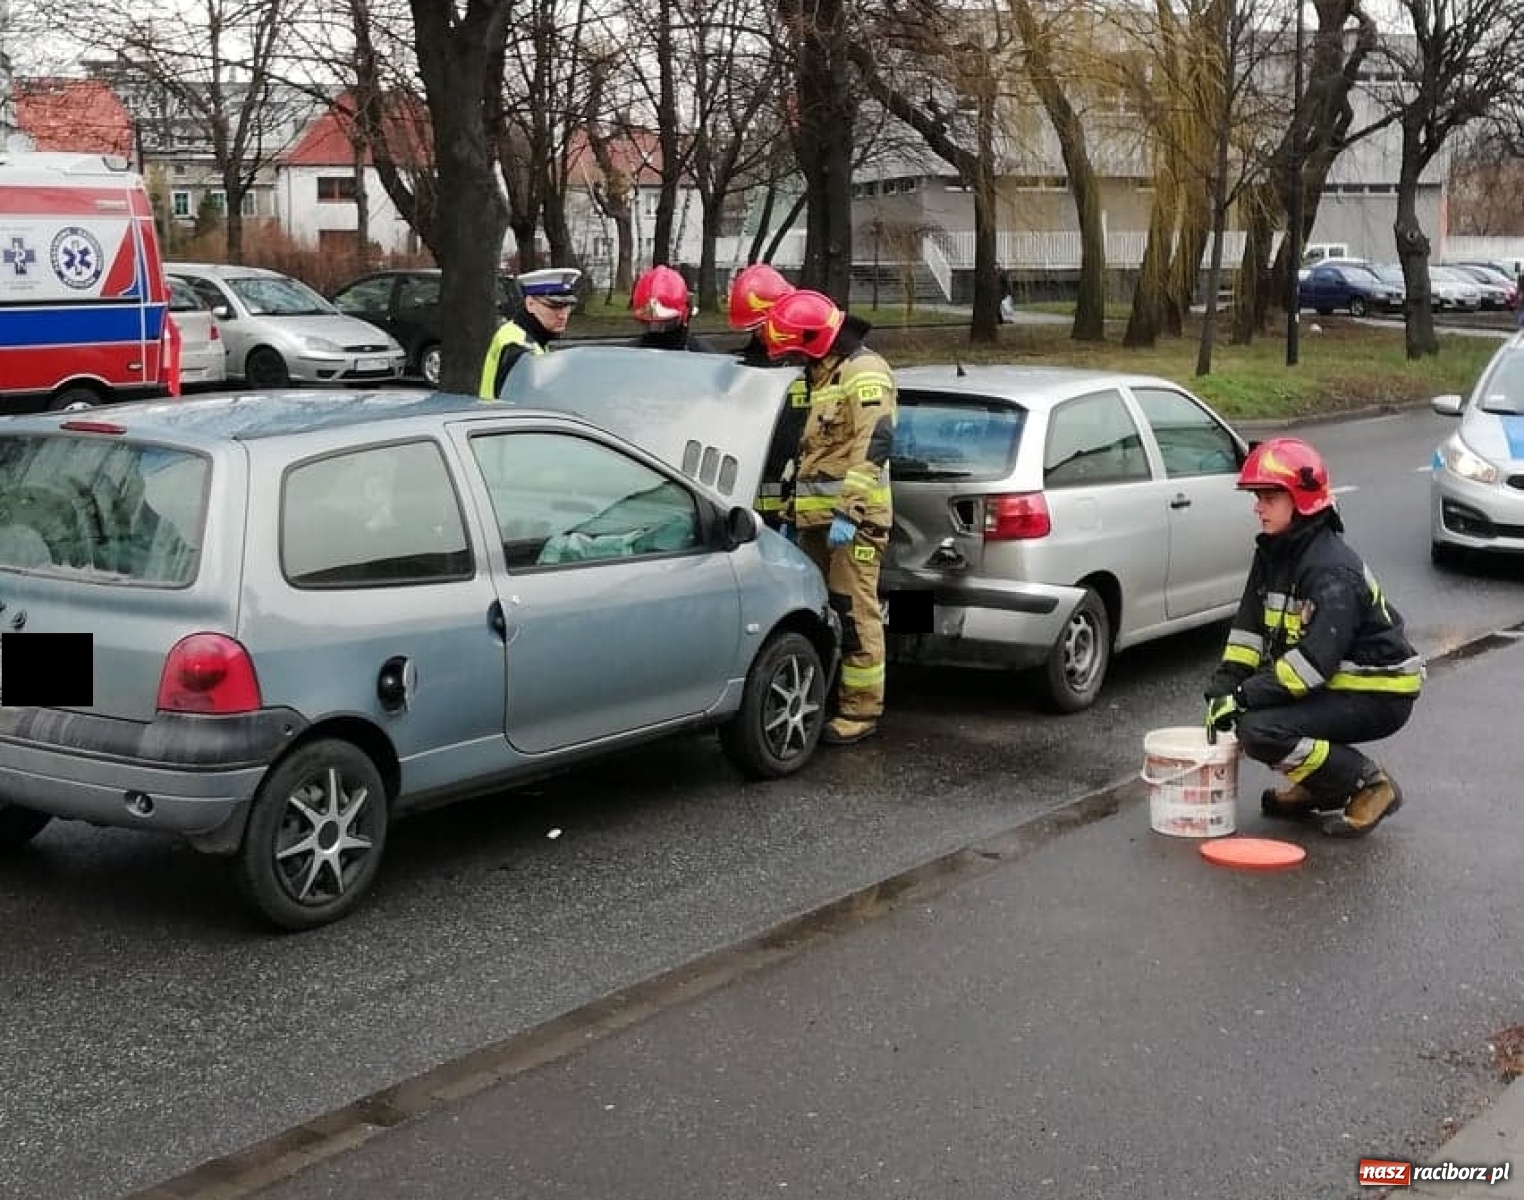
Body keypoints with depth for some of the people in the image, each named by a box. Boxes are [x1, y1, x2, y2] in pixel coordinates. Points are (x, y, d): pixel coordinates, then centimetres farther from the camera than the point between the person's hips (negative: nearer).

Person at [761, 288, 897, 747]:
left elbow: (874, 445, -21)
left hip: (852, 520, -9)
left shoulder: (864, 373, -9)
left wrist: (848, 512, -26)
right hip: (815, 519, 10)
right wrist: (791, 512, 27)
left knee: (854, 614, -7)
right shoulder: (820, 377, 22)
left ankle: (862, 710, -2)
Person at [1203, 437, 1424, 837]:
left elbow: (1317, 658, -31)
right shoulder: (1272, 554, 6)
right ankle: (1317, 788, 13)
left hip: (1380, 695, -10)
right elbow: (1249, 629, 4)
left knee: (1259, 730, -24)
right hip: (1336, 684, 10)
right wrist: (1225, 689, -10)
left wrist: (1245, 697, -29)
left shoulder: (1332, 570, -23)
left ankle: (1370, 784, -9)